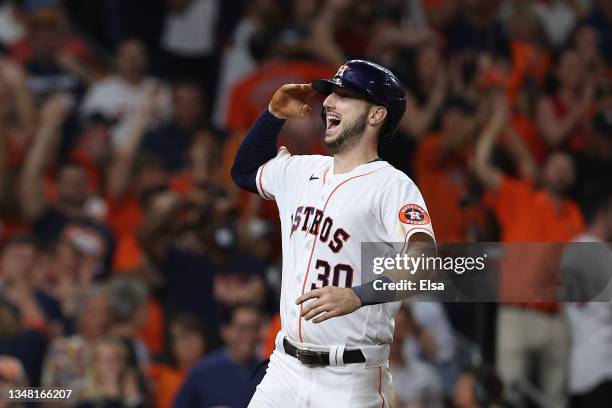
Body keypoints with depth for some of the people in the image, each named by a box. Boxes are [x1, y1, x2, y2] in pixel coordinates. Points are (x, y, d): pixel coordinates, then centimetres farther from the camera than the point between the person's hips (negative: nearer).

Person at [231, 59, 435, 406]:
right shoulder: (301, 170, 13)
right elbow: (245, 171, 33)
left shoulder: (393, 185, -11)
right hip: (286, 366, 7)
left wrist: (357, 296, -40)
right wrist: (274, 115, 16)